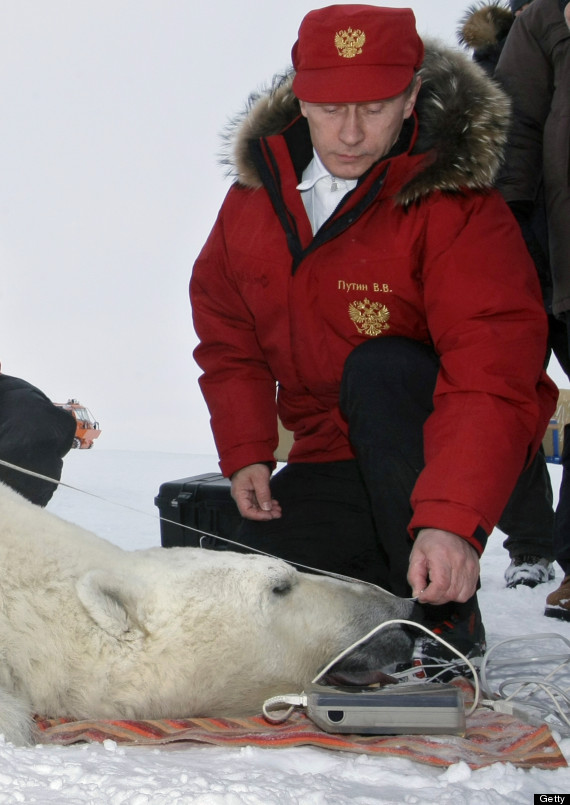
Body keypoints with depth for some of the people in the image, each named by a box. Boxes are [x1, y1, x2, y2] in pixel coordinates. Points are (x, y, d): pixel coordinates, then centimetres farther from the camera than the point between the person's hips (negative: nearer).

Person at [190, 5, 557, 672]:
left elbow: (492, 379, -33)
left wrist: (452, 519, -46)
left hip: (438, 441, -5)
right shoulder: (255, 192, -2)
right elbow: (226, 332, 10)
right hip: (329, 456, 5)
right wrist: (244, 451, -2)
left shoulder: (457, 209, -21)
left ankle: (447, 617, -26)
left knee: (379, 370, -36)